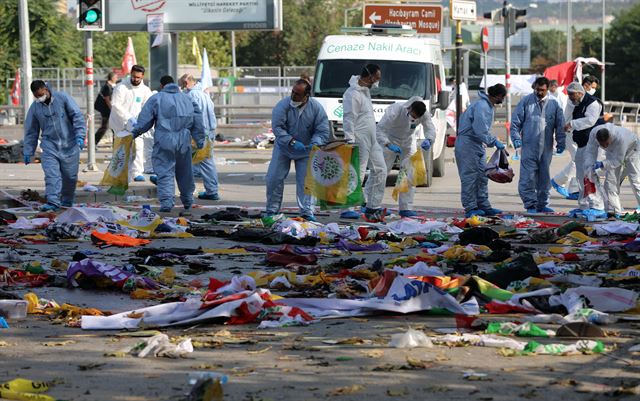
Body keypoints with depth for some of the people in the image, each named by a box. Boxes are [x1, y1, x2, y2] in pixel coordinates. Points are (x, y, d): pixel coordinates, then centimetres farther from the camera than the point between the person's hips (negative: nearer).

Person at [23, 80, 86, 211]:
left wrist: (80, 135, -17)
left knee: (70, 176, 6)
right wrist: (28, 151, 10)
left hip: (69, 145, -1)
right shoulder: (34, 108, 3)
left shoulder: (63, 98, -7)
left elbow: (77, 116, -6)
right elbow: (31, 131, 11)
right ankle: (53, 202, -19)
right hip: (50, 145, 1)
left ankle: (67, 201, 25)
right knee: (51, 174, -15)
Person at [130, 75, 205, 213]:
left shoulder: (156, 99, 2)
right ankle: (187, 201, 29)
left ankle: (166, 201, -16)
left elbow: (144, 121, 0)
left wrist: (134, 132, 15)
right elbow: (197, 122, 15)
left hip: (164, 141, -4)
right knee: (184, 172, 17)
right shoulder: (187, 99, 14)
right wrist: (200, 140, 21)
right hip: (184, 141, 4)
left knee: (164, 172, -3)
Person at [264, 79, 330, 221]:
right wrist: (292, 142, -32)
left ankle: (306, 211, 3)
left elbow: (323, 131, -10)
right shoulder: (283, 105, -18)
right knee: (274, 178, -2)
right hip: (283, 149, 0)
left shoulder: (316, 108, -14)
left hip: (305, 151, 0)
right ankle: (272, 209, 10)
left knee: (305, 181, -3)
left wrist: (315, 144, -30)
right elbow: (277, 127, -21)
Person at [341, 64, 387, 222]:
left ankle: (373, 207, 17)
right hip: (360, 140, -10)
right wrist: (350, 141, -24)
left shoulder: (365, 90, 13)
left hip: (372, 140, 10)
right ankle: (347, 208, -6)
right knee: (356, 175, -9)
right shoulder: (353, 94, -17)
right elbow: (348, 119, -21)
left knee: (380, 170, 12)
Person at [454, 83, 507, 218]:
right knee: (470, 176, -7)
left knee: (482, 177, 11)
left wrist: (494, 141, 8)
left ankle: (484, 206, 15)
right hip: (468, 144, -10)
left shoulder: (488, 106, 13)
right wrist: (494, 142, -17)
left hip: (477, 145, 10)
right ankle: (470, 208, -5)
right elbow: (480, 130, -24)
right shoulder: (481, 106, -19)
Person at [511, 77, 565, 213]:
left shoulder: (554, 104, 6)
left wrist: (561, 143, 4)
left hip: (546, 147, 3)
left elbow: (560, 125, 10)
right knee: (528, 177, -8)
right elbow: (516, 122, 3)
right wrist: (516, 138, -8)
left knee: (544, 177, 9)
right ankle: (530, 204, -3)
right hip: (529, 147, -2)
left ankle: (542, 204, 18)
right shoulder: (526, 101, 1)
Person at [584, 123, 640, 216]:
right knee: (610, 180, -5)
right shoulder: (594, 133, -32)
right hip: (613, 153, 5)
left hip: (631, 151, -5)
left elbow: (617, 160, -37)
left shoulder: (620, 137, -45)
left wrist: (602, 164, -50)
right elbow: (590, 152, -27)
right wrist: (589, 166, -43)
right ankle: (614, 211, -3)